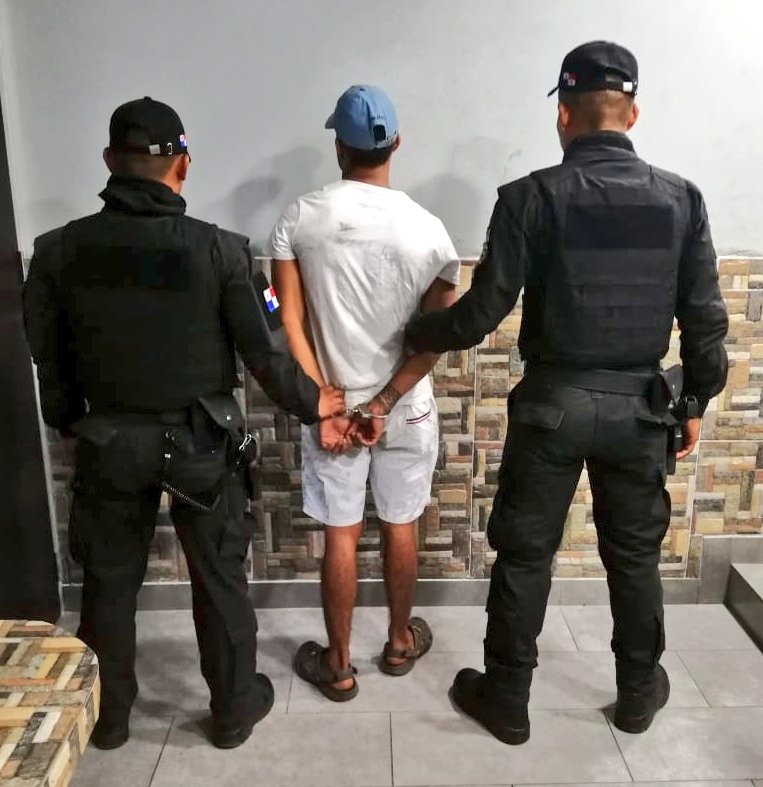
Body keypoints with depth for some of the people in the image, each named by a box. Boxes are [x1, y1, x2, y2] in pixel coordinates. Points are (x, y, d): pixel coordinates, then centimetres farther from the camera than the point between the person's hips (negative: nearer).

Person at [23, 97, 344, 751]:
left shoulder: (58, 250, -7)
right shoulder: (219, 249, -16)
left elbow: (48, 358, 2)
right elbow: (263, 351, -11)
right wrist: (310, 403, 6)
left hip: (109, 441, 2)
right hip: (200, 440, -2)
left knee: (109, 580, 20)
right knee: (219, 578, 15)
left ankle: (108, 715, 38)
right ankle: (234, 709, 32)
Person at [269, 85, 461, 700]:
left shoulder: (299, 221, -9)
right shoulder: (427, 229, -10)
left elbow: (292, 323, -12)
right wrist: (381, 405, -10)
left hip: (333, 407, 0)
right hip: (407, 409, 0)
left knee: (340, 537, 12)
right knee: (401, 528, 18)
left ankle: (338, 665, 27)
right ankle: (401, 642, 37)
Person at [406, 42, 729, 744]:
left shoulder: (532, 196, -11)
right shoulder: (682, 198, 0)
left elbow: (482, 312, -12)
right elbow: (705, 318, 1)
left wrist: (412, 335, 5)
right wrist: (694, 403, 14)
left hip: (554, 402, -3)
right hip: (641, 404, 3)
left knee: (524, 556, 12)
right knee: (635, 555, 20)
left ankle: (506, 700, 27)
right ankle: (639, 692, 38)